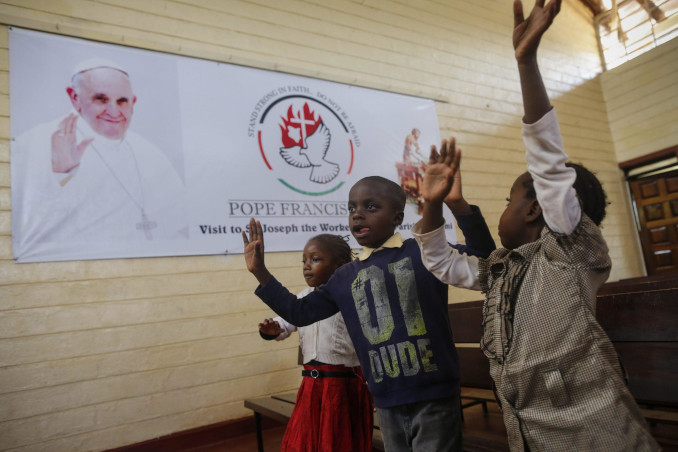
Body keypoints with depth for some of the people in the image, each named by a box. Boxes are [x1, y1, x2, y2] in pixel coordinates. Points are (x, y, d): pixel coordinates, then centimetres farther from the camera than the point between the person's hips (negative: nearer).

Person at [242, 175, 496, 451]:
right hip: (386, 403, 5)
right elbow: (299, 313, 13)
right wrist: (260, 271, 6)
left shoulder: (424, 252, -4)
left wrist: (458, 206, -27)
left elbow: (481, 255, -12)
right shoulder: (344, 277, 7)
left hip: (434, 397, -4)